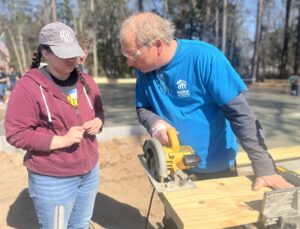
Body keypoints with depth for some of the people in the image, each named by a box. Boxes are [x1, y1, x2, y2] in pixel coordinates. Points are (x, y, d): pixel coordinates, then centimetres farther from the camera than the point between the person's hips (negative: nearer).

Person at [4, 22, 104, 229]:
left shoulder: (86, 81, 2)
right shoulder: (28, 87, -16)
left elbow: (99, 112, 13)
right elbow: (16, 134, -16)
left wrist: (97, 122, -10)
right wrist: (61, 140, -24)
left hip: (90, 172, 6)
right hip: (53, 180, -5)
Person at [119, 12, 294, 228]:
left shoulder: (203, 57, -24)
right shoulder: (145, 69, -8)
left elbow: (240, 113, -22)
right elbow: (142, 109, 1)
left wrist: (264, 167, -25)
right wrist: (155, 123, -23)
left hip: (216, 169, -3)